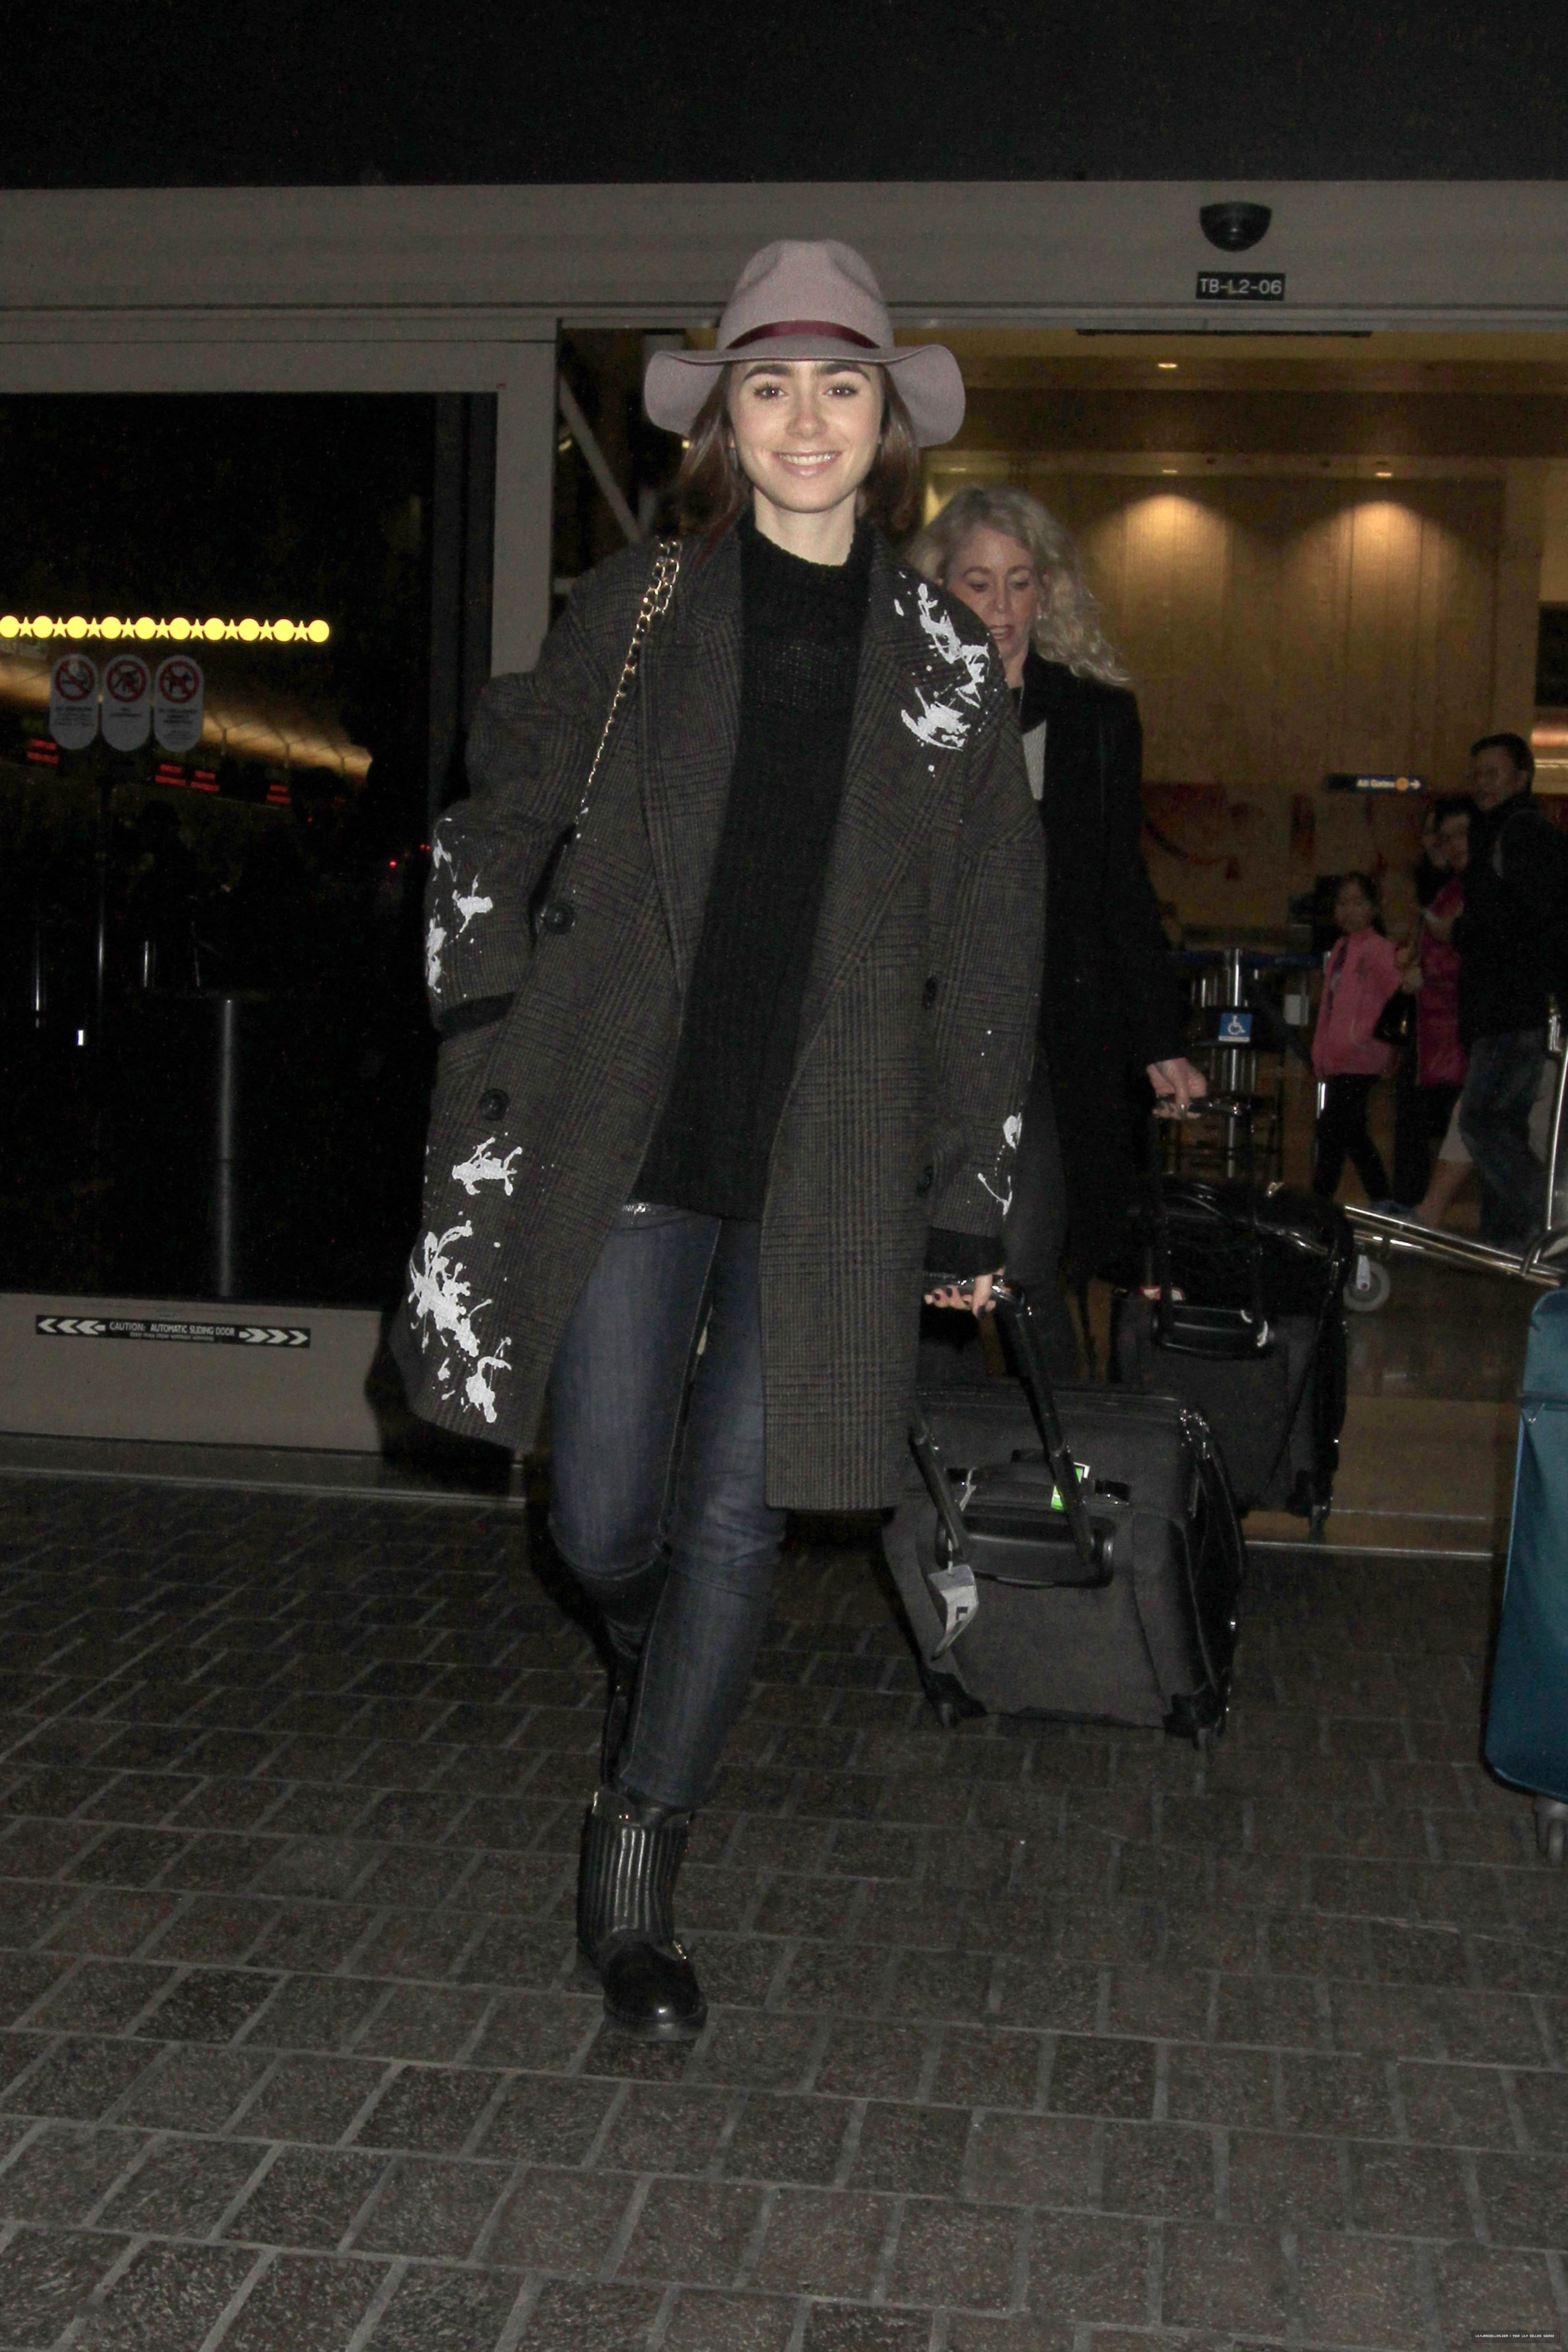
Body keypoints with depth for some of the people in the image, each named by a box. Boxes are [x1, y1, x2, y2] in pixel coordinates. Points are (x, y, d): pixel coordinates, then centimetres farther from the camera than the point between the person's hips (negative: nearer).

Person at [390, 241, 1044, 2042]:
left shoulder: (945, 666, 8)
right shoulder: (630, 613, 5)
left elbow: (989, 952, 8)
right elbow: (497, 830, 8)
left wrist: (966, 1204, 6)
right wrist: (489, 1062, -1)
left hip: (827, 1158, 1)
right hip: (623, 1138, 0)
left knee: (737, 1517, 2)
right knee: (605, 1521, 0)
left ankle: (635, 1877, 19)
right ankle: (655, 1661, 38)